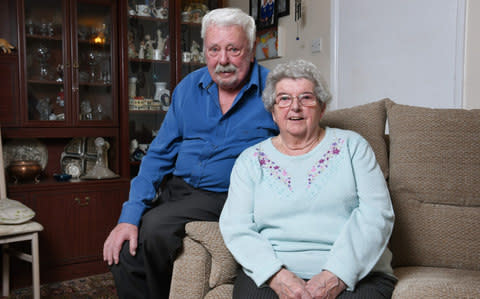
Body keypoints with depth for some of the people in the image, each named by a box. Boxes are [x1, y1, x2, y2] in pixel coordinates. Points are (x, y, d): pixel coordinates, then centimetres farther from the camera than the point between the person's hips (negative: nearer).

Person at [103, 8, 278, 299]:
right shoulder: (189, 87, 6)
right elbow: (159, 154, 5)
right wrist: (130, 216, -6)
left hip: (224, 197, -4)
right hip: (178, 188, 4)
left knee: (155, 228, -26)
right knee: (123, 252, -13)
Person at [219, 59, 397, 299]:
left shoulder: (351, 146, 10)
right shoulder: (251, 160, 12)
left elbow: (377, 214, 0)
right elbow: (235, 226, 3)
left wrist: (337, 275, -13)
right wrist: (276, 275, -14)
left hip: (355, 274, 0)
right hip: (270, 274, 1)